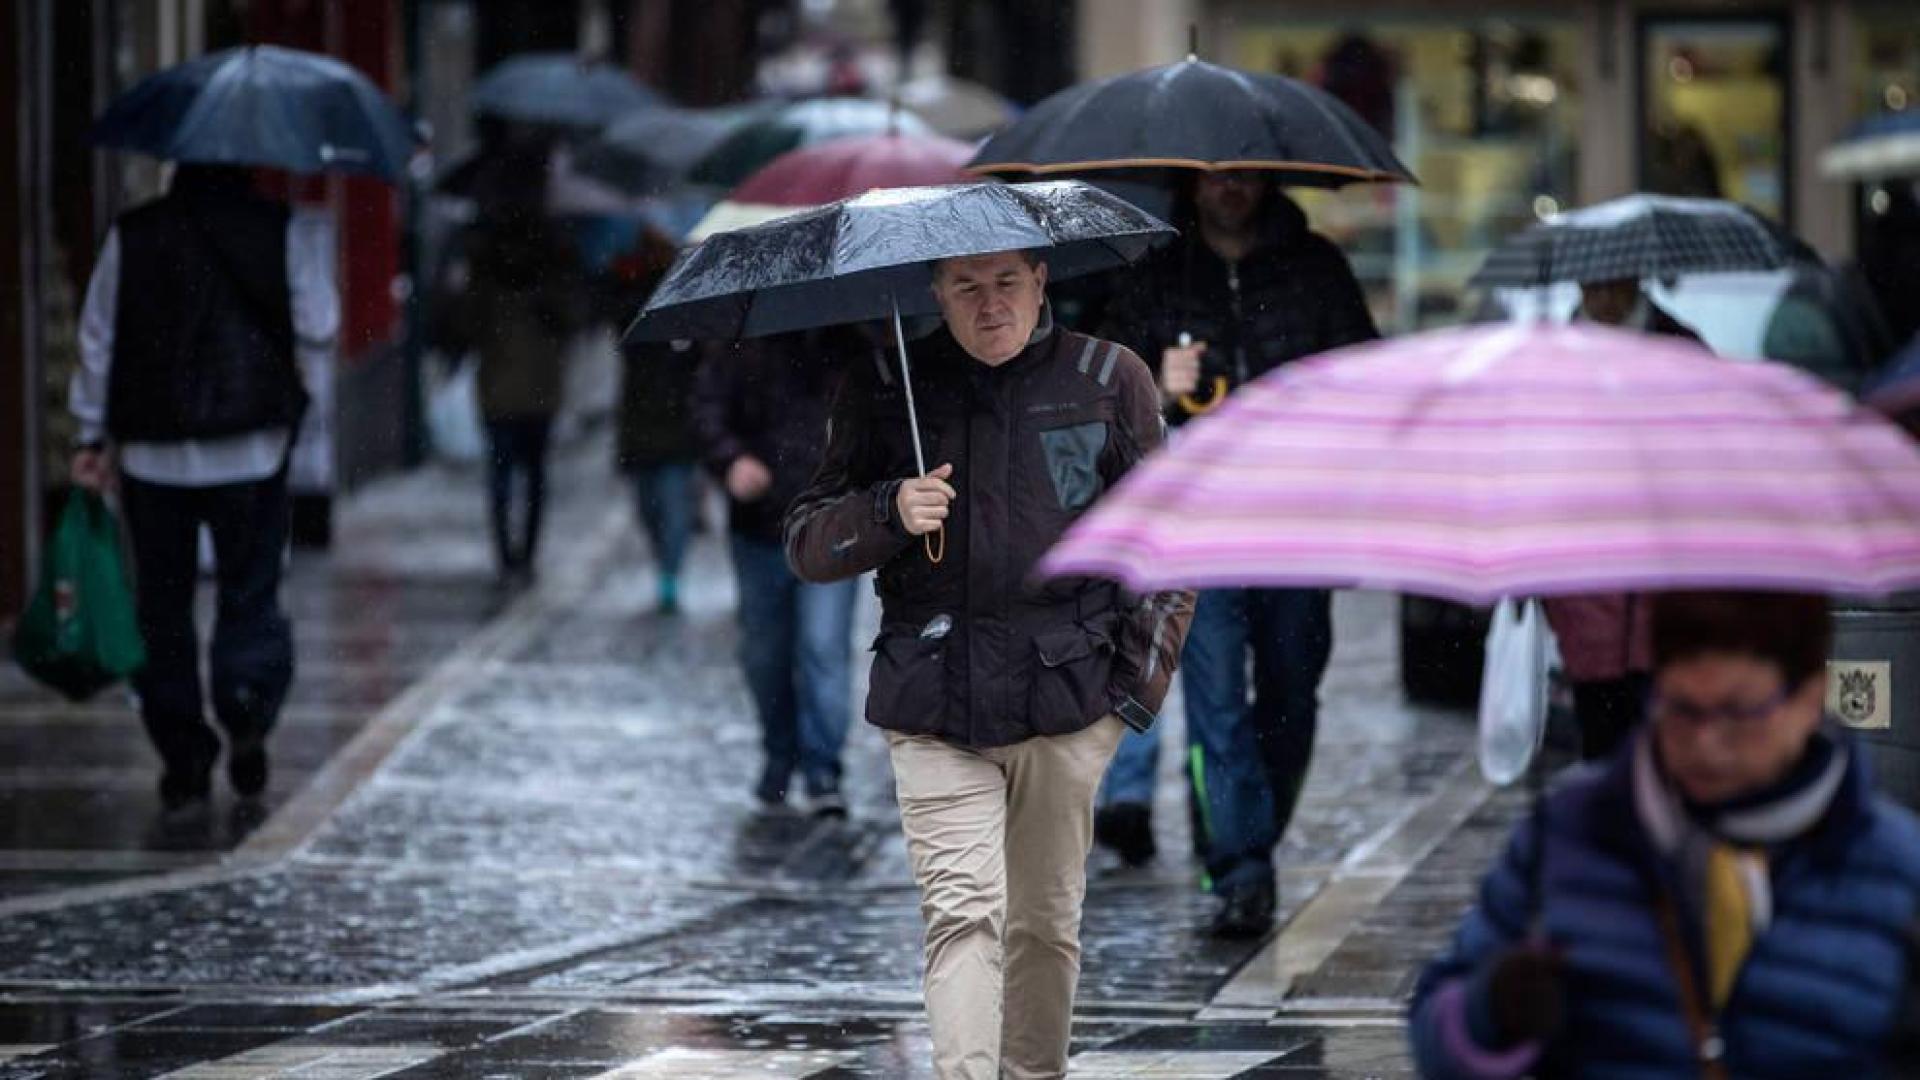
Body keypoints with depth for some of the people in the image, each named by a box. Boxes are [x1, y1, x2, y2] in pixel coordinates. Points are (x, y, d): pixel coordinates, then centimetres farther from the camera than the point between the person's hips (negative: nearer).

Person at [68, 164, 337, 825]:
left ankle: (184, 775, 7)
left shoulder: (132, 235, 1)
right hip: (250, 450, -1)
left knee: (163, 609, 8)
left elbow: (97, 340, 4)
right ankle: (247, 708, -18)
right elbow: (319, 329, -3)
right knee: (249, 597, 10)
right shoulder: (282, 231, -3)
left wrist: (93, 436, 11)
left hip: (154, 454, 1)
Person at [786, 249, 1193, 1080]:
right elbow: (808, 544, 8)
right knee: (961, 911, -13)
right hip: (934, 702, -1)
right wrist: (890, 514, -12)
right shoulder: (884, 392, 7)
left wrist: (1144, 673, 3)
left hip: (1066, 699, 1)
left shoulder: (1109, 381, 7)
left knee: (1046, 920, 8)